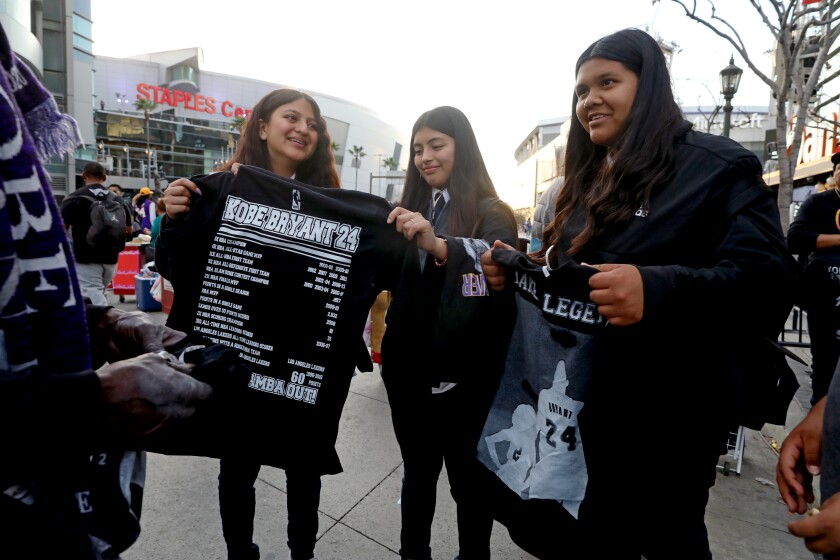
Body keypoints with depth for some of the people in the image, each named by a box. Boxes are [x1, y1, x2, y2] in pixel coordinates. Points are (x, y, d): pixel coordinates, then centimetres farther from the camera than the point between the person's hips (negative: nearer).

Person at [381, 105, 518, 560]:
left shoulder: (492, 215, -5)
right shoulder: (410, 210, 10)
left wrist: (438, 246, -38)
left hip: (464, 376, -4)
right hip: (408, 369, 4)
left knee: (468, 482, 14)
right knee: (416, 473, 20)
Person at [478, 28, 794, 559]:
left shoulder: (718, 166, -8)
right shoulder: (588, 182, 12)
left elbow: (768, 283, -19)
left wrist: (657, 290, -36)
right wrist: (519, 271, -6)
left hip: (664, 423, -6)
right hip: (577, 407, 7)